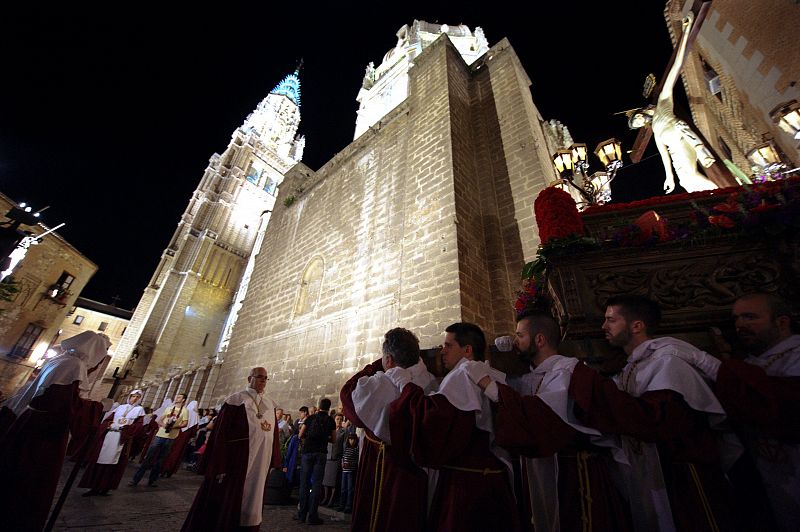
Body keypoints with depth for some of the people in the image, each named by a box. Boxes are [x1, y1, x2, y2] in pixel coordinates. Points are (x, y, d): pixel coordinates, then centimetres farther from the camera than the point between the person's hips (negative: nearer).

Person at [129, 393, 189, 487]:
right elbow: (160, 420, 13)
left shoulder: (184, 410, -1)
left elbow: (185, 423, -7)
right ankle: (135, 480, 9)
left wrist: (175, 426, -22)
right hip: (160, 435, 3)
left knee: (160, 460, 6)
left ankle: (152, 480, 20)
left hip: (170, 437, -3)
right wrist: (163, 424, -9)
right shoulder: (169, 408, 14)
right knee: (148, 457, 0)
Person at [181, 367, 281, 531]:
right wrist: (219, 465, -14)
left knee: (252, 501, 17)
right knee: (227, 500, 7)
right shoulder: (237, 400, -10)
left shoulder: (270, 404, 7)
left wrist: (273, 461, 7)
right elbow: (221, 432, -12)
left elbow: (274, 434, 8)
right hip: (238, 459, -6)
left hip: (261, 462, 6)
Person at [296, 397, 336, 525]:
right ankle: (312, 516, 6)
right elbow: (333, 439, 7)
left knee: (304, 482, 11)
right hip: (321, 453, -1)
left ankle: (302, 514, 17)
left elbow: (301, 435, 4)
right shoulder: (331, 421, 1)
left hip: (307, 452, 1)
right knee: (317, 483, 4)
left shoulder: (310, 418, 2)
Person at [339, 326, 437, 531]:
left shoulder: (380, 385, -26)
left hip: (384, 469, -5)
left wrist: (377, 365, -4)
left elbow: (347, 391, -8)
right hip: (419, 467, 6)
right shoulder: (431, 383, -12)